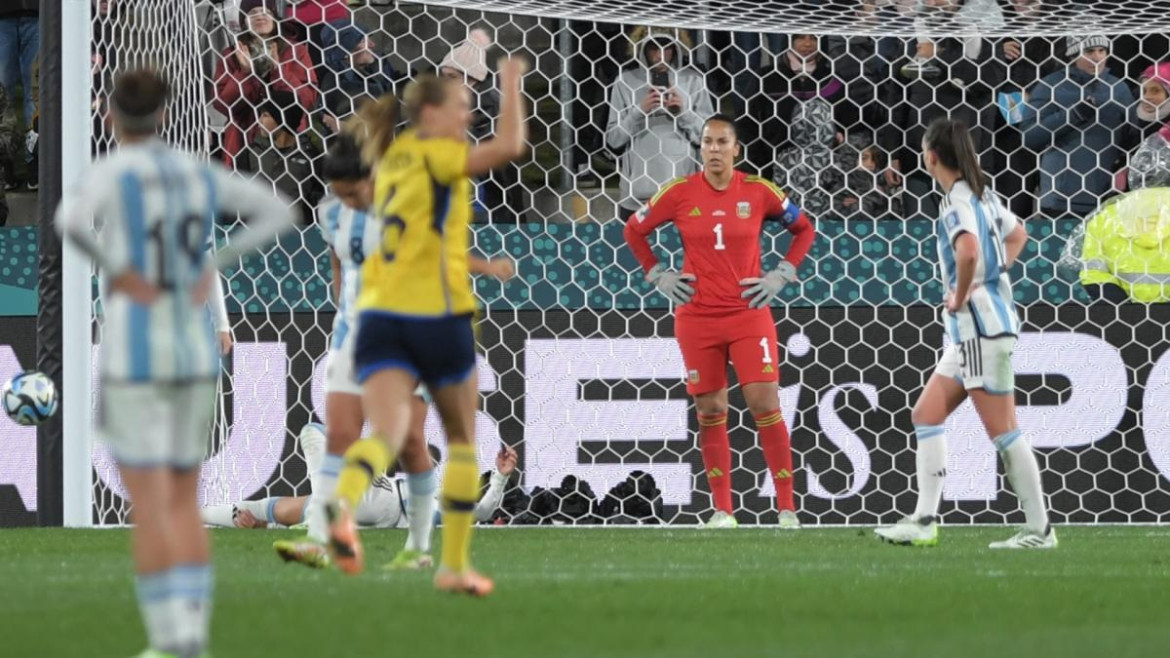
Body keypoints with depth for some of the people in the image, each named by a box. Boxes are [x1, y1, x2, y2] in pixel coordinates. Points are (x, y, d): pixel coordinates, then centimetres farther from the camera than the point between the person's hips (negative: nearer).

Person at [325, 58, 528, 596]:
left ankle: (343, 500, -47)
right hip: (436, 312, -5)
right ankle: (454, 564, 18)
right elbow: (510, 145, -18)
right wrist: (511, 87, -3)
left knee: (386, 431, -14)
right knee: (462, 439, 14)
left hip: (378, 314, 5)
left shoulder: (392, 158, 15)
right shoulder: (435, 155, -6)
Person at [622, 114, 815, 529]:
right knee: (710, 412, 4)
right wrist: (658, 277, 5)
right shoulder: (680, 193, -2)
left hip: (748, 314, -1)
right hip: (697, 319, 1)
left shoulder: (758, 192, -2)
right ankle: (722, 510, 11)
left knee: (765, 405, -8)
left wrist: (781, 276, 3)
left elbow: (803, 229, 12)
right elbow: (634, 230, 13)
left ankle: (787, 508, -3)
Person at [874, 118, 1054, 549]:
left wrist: (960, 296, -19)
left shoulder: (957, 202, -15)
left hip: (982, 325, -10)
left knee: (1002, 430, -5)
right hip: (970, 332, 10)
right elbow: (1017, 235, 31)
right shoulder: (982, 194, 13)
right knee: (926, 415, 9)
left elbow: (968, 251, -35)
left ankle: (1039, 529, 0)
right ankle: (925, 520, 6)